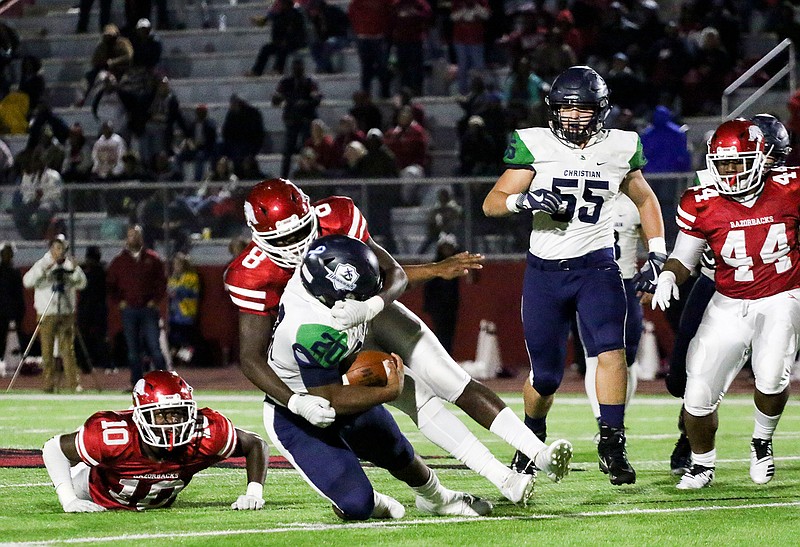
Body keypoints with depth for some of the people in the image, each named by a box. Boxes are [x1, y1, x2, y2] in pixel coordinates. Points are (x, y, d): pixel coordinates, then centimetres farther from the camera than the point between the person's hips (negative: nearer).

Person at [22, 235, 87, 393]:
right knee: (47, 350, -2)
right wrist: (44, 270, -23)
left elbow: (81, 283, 0)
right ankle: (49, 384, 4)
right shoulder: (42, 264, 1)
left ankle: (72, 383, -6)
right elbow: (27, 281, -12)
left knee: (68, 349, -4)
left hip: (66, 313, 1)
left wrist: (75, 269, -16)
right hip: (46, 314, -1)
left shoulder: (69, 265, 9)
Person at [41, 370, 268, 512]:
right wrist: (68, 501, -41)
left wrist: (254, 493, -35)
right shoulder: (116, 436, -46)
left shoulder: (206, 434, -40)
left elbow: (255, 445, -23)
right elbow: (53, 448, -34)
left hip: (161, 500, 3)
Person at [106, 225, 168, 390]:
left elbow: (162, 281, 9)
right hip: (129, 310, 1)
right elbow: (110, 285, 13)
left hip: (149, 309, -1)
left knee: (154, 347, -6)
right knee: (133, 350, 2)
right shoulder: (118, 261, 9)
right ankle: (136, 384, 6)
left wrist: (155, 300, -1)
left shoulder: (152, 259, 7)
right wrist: (119, 302, 1)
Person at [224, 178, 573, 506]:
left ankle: (539, 454, -8)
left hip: (373, 309, 3)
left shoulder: (337, 220, -24)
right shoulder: (253, 275, -28)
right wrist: (296, 403, -41)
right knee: (418, 401, -20)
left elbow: (394, 274, -20)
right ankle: (502, 479, -23)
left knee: (455, 383, -8)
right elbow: (252, 357, -27)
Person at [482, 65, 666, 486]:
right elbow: (491, 204, -4)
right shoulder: (535, 146, -4)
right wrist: (524, 199, -25)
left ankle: (612, 446, -19)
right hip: (545, 272, 0)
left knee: (610, 350, -23)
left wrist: (657, 254, 9)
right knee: (545, 375, 6)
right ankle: (532, 437, 34)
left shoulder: (619, 150, 2)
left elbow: (645, 200, 19)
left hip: (596, 266, 0)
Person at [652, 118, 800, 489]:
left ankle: (762, 442, 6)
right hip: (730, 305, 1)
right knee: (699, 394, -5)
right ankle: (702, 465, 21)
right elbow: (684, 259, 2)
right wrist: (667, 276, -18)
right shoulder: (703, 205, -8)